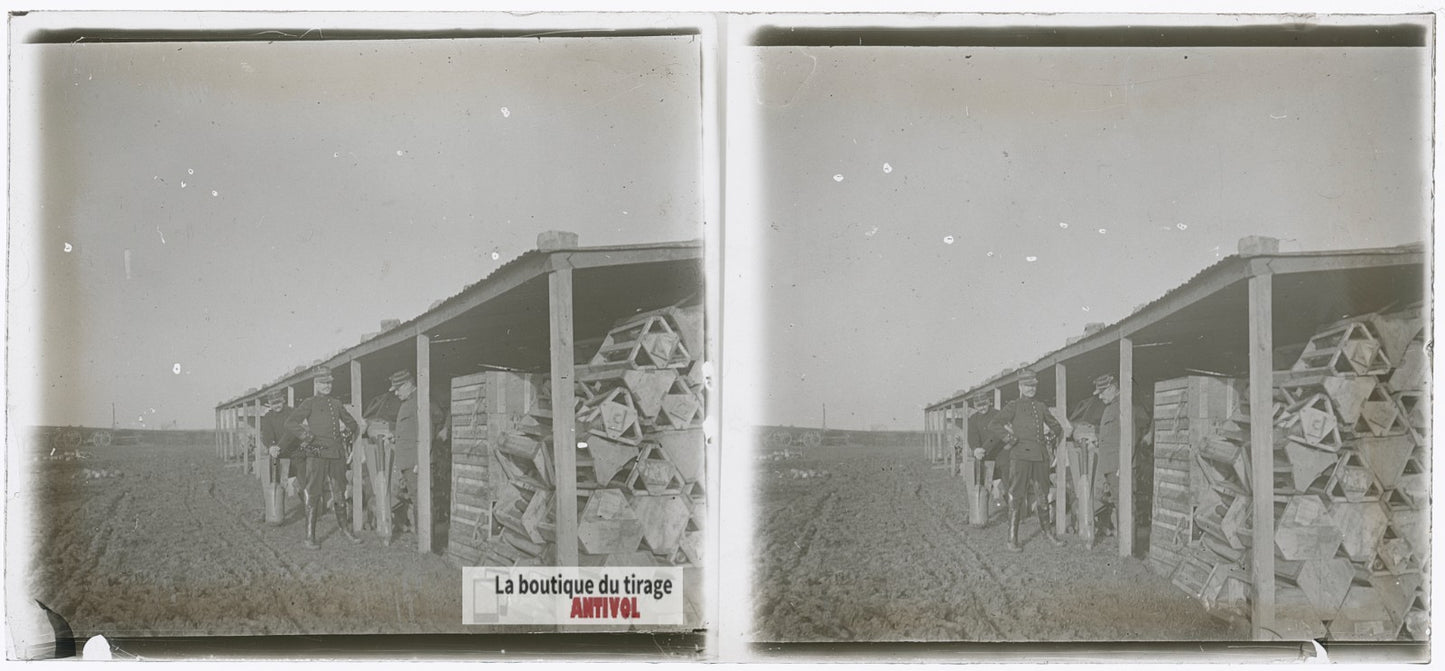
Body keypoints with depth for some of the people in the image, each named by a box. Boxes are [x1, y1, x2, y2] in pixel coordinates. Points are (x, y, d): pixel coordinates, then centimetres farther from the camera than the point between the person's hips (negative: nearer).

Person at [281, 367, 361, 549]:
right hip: (317, 454, -5)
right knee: (314, 495, -5)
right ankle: (310, 537, -3)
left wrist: (347, 434, 14)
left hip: (337, 453, 5)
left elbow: (351, 422, 31)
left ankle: (345, 529, 22)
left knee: (340, 493, 11)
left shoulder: (336, 404, 17)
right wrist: (307, 437, -13)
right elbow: (290, 422, -11)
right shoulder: (310, 403, 0)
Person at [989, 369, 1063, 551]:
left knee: (1042, 495, 11)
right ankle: (1013, 539, -3)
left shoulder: (1041, 407, 16)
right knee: (1017, 496, -5)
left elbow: (1056, 427, 30)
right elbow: (993, 425, -13)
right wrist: (1011, 440, -12)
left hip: (1040, 456, 5)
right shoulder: (1013, 406, -1)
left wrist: (1050, 440, 14)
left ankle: (1048, 532, 23)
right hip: (1020, 456, -5)